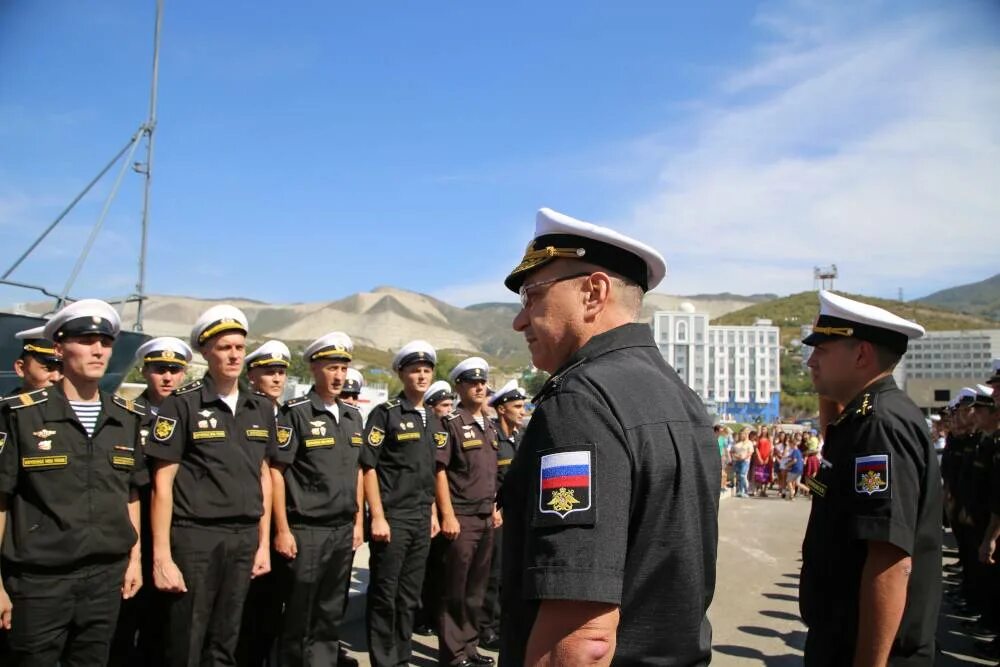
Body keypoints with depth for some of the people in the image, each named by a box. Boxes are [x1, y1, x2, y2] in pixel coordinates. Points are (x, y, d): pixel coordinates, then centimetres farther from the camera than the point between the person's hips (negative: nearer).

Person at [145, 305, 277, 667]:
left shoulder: (261, 408, 8)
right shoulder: (183, 404, -7)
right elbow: (163, 483, -7)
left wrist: (264, 543, 11)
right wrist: (162, 556, -11)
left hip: (245, 538, 4)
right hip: (195, 537, -4)